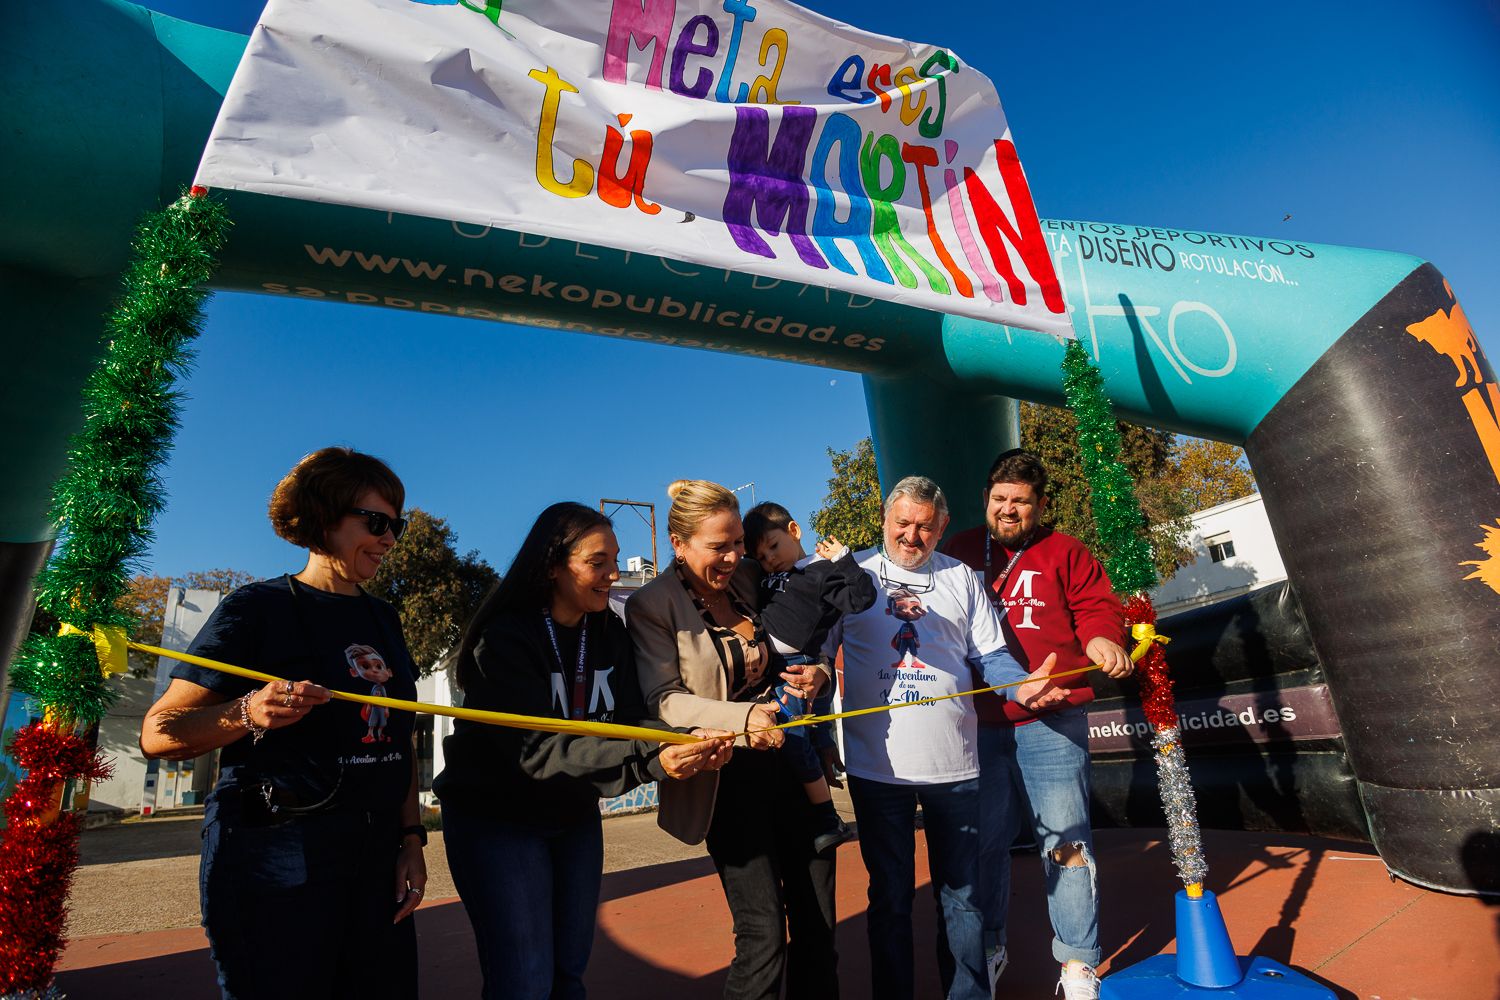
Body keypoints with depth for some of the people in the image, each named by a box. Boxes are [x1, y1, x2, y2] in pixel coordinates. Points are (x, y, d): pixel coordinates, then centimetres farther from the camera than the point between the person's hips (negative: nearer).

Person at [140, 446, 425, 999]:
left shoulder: (383, 620, 10)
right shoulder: (259, 607, -7)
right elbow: (158, 732, -9)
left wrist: (411, 838, 6)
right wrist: (249, 713, -28)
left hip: (376, 854, 6)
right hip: (275, 856, -5)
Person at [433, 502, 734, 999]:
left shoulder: (610, 632, -4)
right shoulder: (507, 637, -23)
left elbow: (630, 719, -9)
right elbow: (535, 748, -31)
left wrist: (685, 741, -31)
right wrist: (652, 760, -42)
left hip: (575, 819, 6)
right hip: (497, 821, -5)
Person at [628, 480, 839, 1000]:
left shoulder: (753, 580, 4)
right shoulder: (652, 606, -10)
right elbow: (664, 699, -18)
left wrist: (817, 674, -8)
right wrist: (741, 718, -32)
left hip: (794, 763, 5)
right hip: (729, 777, -5)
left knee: (818, 921, 14)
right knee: (763, 933, -2)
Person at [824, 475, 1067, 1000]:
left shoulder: (961, 578, 7)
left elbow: (992, 655, 6)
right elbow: (818, 646, 0)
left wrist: (1021, 686, -13)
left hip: (953, 763, 2)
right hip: (877, 764, -1)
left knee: (961, 896, 15)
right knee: (890, 895, 13)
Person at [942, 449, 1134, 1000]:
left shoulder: (1064, 552, 7)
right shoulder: (958, 552, 11)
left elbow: (1097, 607, 0)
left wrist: (1103, 637, -20)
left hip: (1051, 724, -1)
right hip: (978, 723, 2)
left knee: (1066, 840, 3)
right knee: (984, 840, 11)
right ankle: (987, 947, 31)